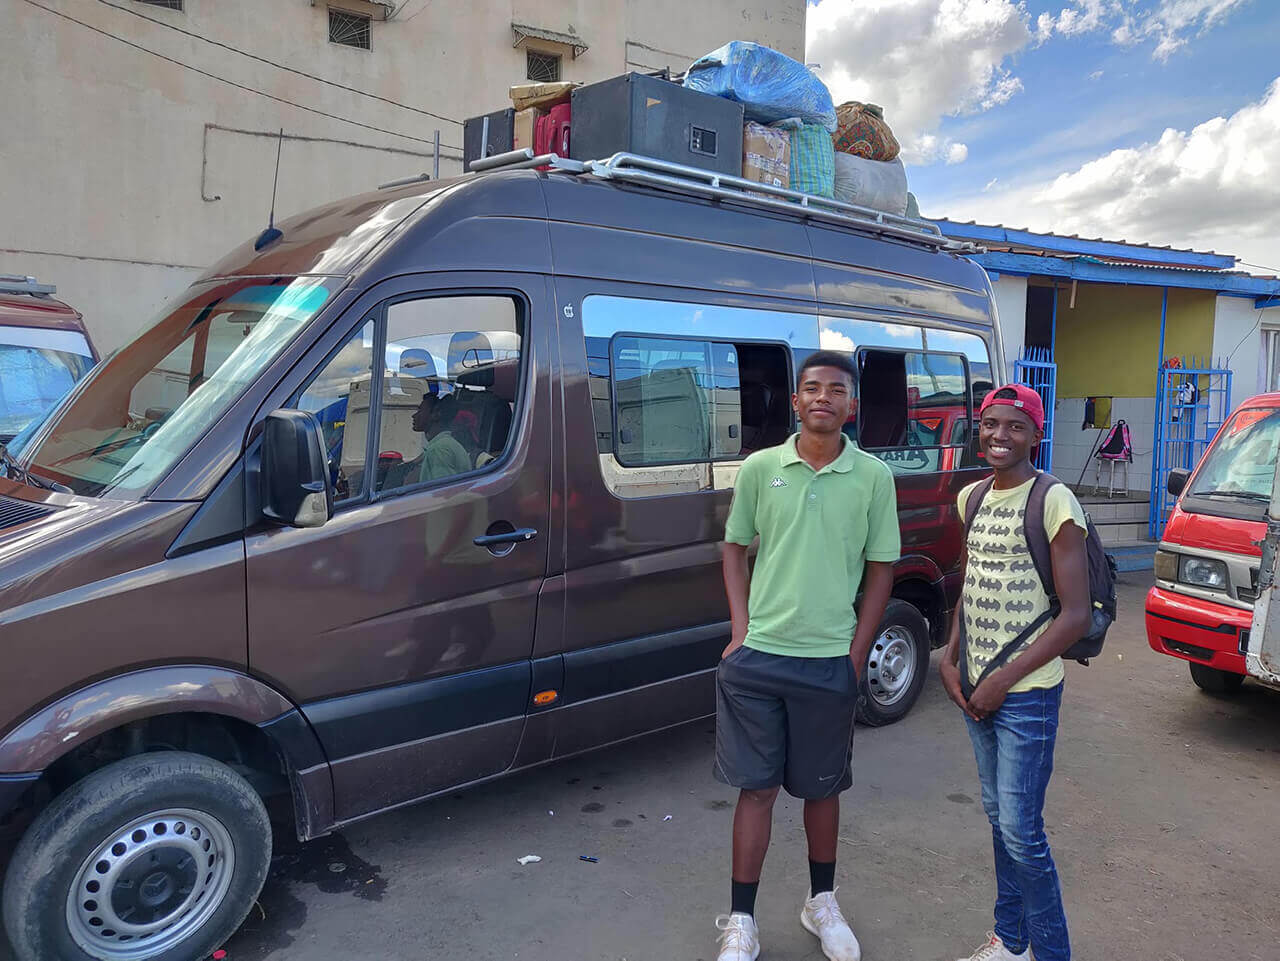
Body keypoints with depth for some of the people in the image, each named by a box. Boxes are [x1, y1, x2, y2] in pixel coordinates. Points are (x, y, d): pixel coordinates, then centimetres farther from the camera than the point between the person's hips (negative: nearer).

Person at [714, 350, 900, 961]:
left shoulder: (873, 477, -2)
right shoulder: (759, 468, -1)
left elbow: (881, 568, 3)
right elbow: (735, 548, 8)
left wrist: (856, 654, 0)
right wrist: (740, 631, -1)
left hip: (830, 662, 0)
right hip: (757, 657, 0)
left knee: (821, 789, 15)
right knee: (756, 788, 8)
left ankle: (821, 903, 38)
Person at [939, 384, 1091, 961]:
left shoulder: (1054, 502, -14)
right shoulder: (973, 497, 8)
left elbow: (1075, 616, -15)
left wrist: (1003, 680, -15)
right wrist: (951, 660, 4)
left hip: (1026, 692, -7)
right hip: (975, 688, 7)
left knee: (1020, 830, -1)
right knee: (998, 816, 17)